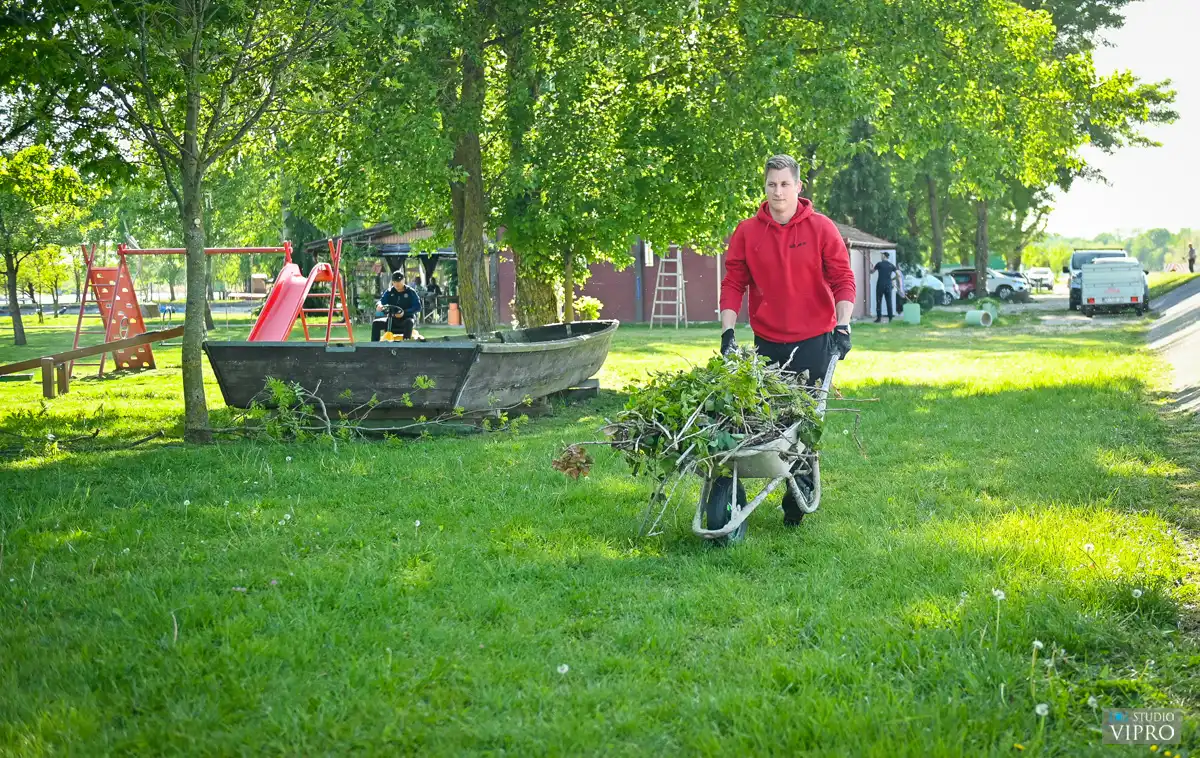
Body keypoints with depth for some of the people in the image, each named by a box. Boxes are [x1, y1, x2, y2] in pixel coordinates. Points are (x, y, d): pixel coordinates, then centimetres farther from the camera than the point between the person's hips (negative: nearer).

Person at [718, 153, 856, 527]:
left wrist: (842, 326, -11)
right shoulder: (747, 233, 1)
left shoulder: (821, 228, -3)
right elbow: (733, 284, 3)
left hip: (814, 340, -2)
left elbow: (843, 280, -2)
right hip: (768, 341, 2)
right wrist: (728, 332, -4)